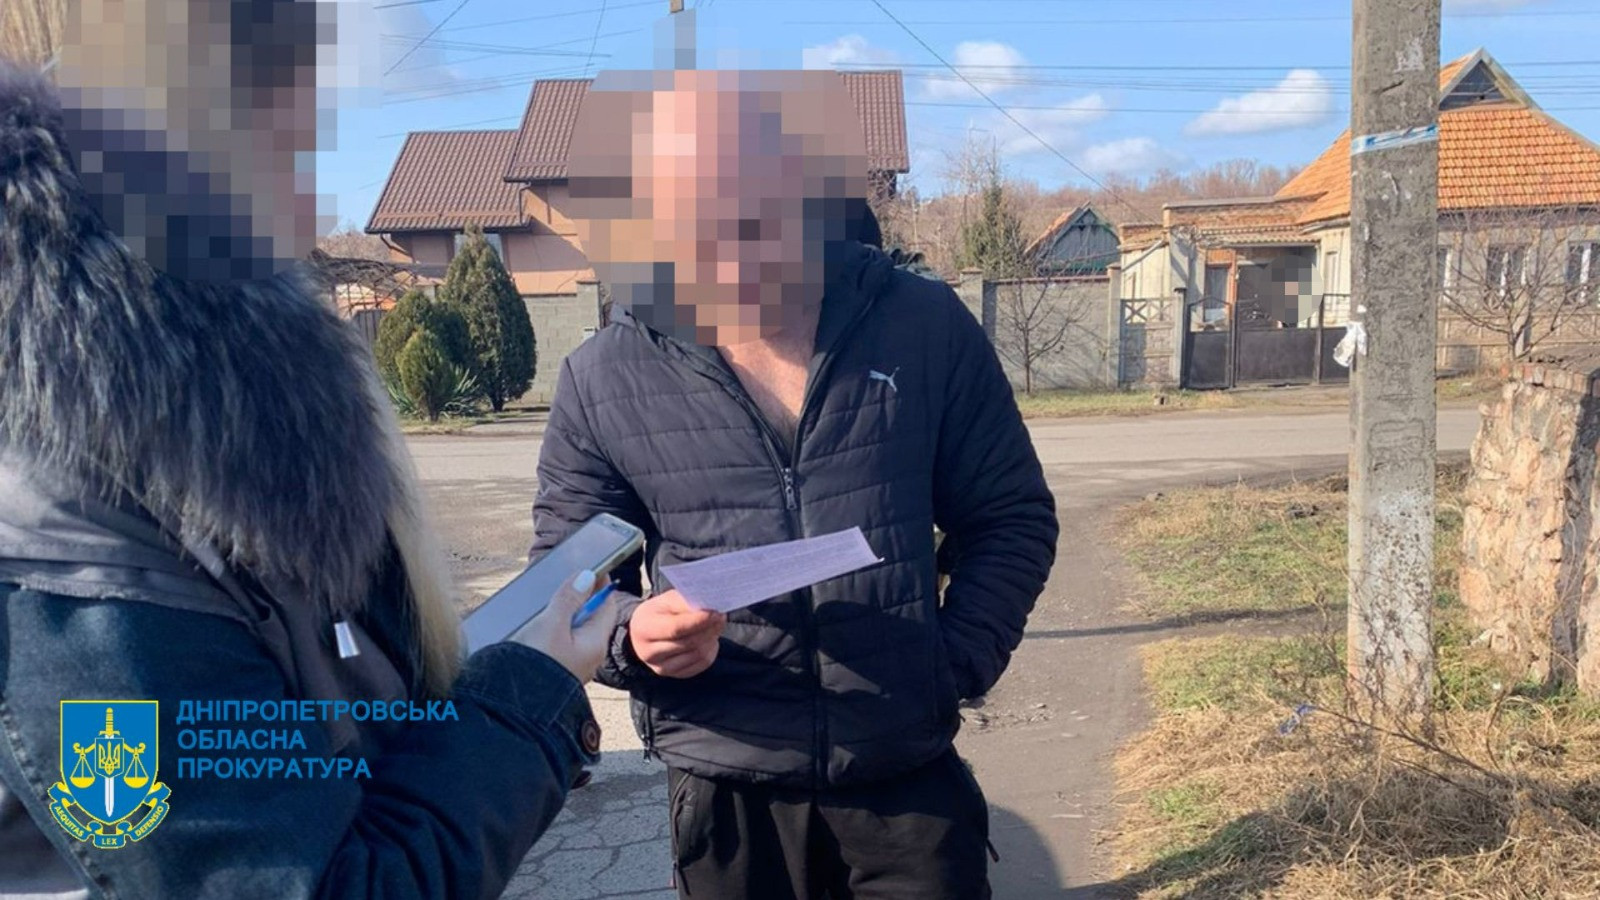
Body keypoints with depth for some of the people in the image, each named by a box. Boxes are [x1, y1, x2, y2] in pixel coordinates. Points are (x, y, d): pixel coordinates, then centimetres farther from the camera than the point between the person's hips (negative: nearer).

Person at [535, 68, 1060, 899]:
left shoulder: (925, 326, -3)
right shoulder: (602, 379, -5)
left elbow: (1009, 517, 5)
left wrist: (954, 667, -8)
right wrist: (636, 637, -19)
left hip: (913, 780, 0)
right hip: (726, 794, 1)